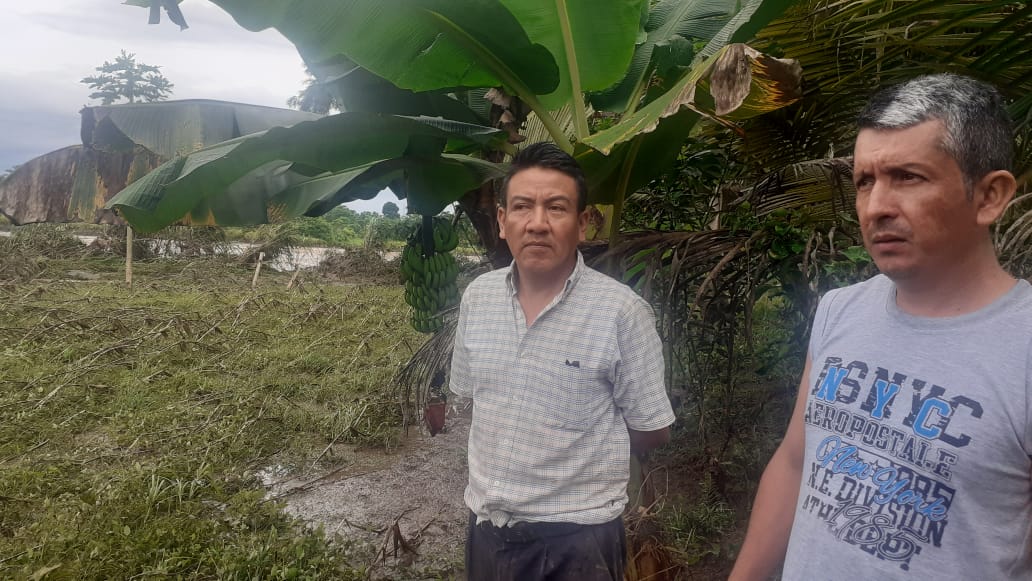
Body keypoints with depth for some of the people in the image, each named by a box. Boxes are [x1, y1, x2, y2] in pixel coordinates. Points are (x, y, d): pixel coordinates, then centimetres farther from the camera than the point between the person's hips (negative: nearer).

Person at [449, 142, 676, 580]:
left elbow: (652, 431, -8)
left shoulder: (622, 311, -18)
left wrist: (577, 448, 2)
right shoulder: (477, 297, -3)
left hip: (577, 533, -4)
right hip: (487, 522, 4)